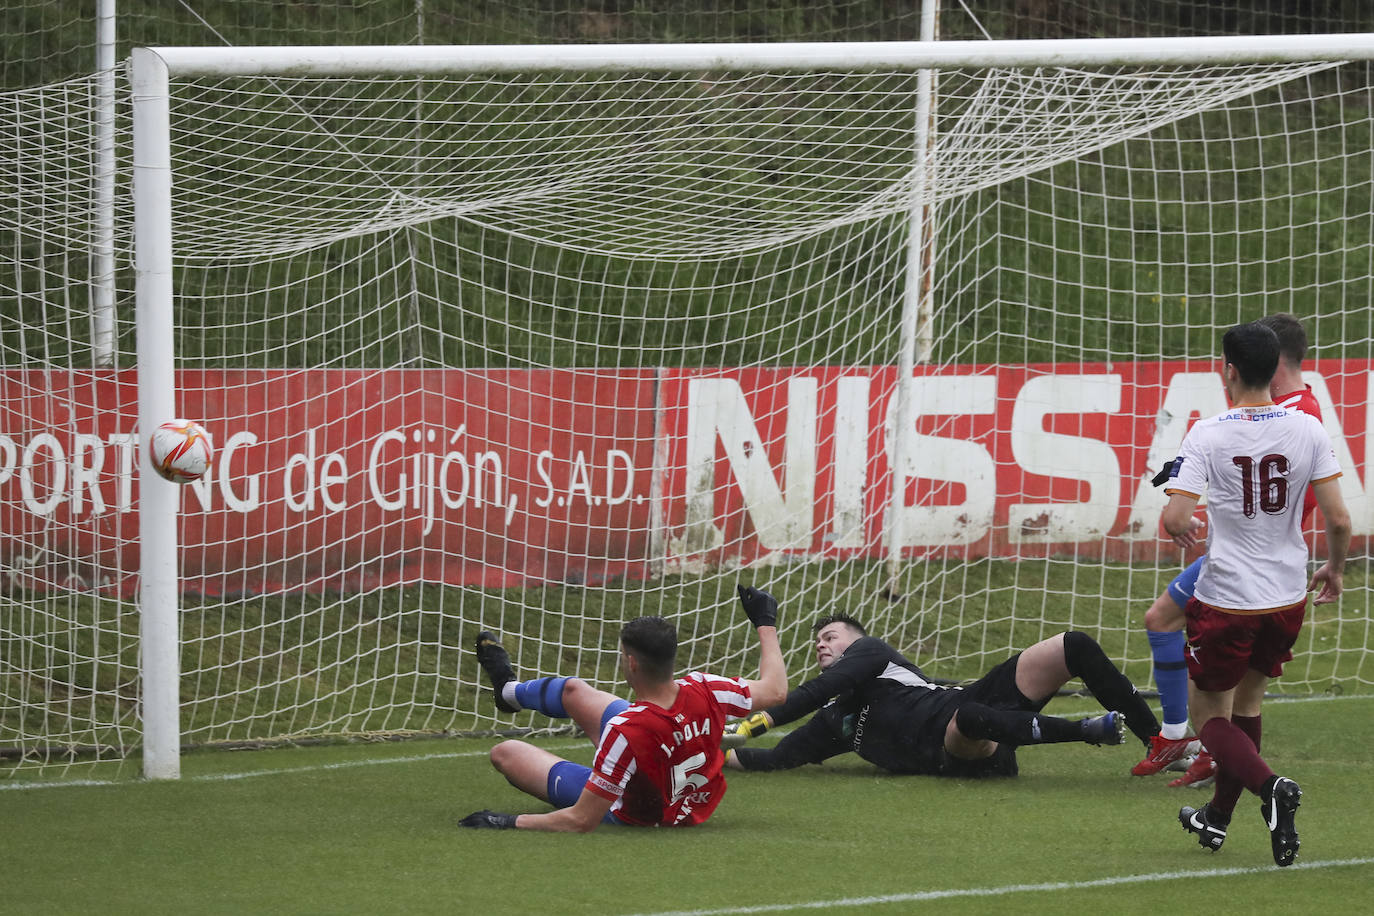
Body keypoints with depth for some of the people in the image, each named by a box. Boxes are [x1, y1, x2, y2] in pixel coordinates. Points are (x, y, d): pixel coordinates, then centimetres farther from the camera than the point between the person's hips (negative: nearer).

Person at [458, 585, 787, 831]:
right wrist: (766, 623, 3)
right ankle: (509, 689, 57)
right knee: (574, 690, 21)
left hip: (633, 814, -6)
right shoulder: (703, 691, -31)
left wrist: (511, 822, -28)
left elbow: (581, 821, -39)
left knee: (506, 753, 8)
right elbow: (775, 690, -11)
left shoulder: (625, 731, -44)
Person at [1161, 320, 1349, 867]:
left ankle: (1269, 786, -20)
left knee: (1211, 715, 8)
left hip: (1226, 600, -4)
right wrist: (1335, 569, 13)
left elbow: (1175, 520, -20)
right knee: (1246, 701, 24)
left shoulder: (1208, 435, -14)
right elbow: (1338, 519, -7)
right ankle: (1217, 819, 34)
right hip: (1288, 595, 4)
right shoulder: (1307, 431, -5)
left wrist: (1180, 523, 4)